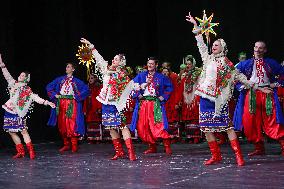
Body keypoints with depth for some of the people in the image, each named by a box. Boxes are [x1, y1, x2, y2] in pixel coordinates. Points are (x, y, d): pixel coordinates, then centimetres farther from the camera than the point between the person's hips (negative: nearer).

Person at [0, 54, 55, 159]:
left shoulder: (27, 90, -2)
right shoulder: (13, 84, 9)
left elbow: (36, 98, -8)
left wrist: (47, 102, -20)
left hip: (18, 113, -5)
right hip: (9, 111, 5)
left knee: (23, 131, -11)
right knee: (11, 132, 5)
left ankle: (31, 151, -9)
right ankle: (20, 152, 13)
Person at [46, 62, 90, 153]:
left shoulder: (76, 81, 7)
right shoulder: (60, 79, 14)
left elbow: (86, 89, 1)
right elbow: (49, 87, 19)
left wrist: (77, 97, -5)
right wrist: (54, 95, 7)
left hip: (71, 104, -3)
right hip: (61, 103, 3)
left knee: (72, 124, -10)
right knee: (62, 124, 2)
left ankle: (74, 146, -5)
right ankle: (66, 145, 11)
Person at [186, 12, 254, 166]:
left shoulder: (225, 62, 3)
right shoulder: (208, 58, 14)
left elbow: (237, 75, 6)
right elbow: (201, 44, 21)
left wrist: (251, 85, -2)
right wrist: (195, 25, 24)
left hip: (218, 98, -5)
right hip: (205, 97, 5)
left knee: (226, 125, -11)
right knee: (206, 127, 3)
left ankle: (239, 156, -10)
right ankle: (216, 156, 11)